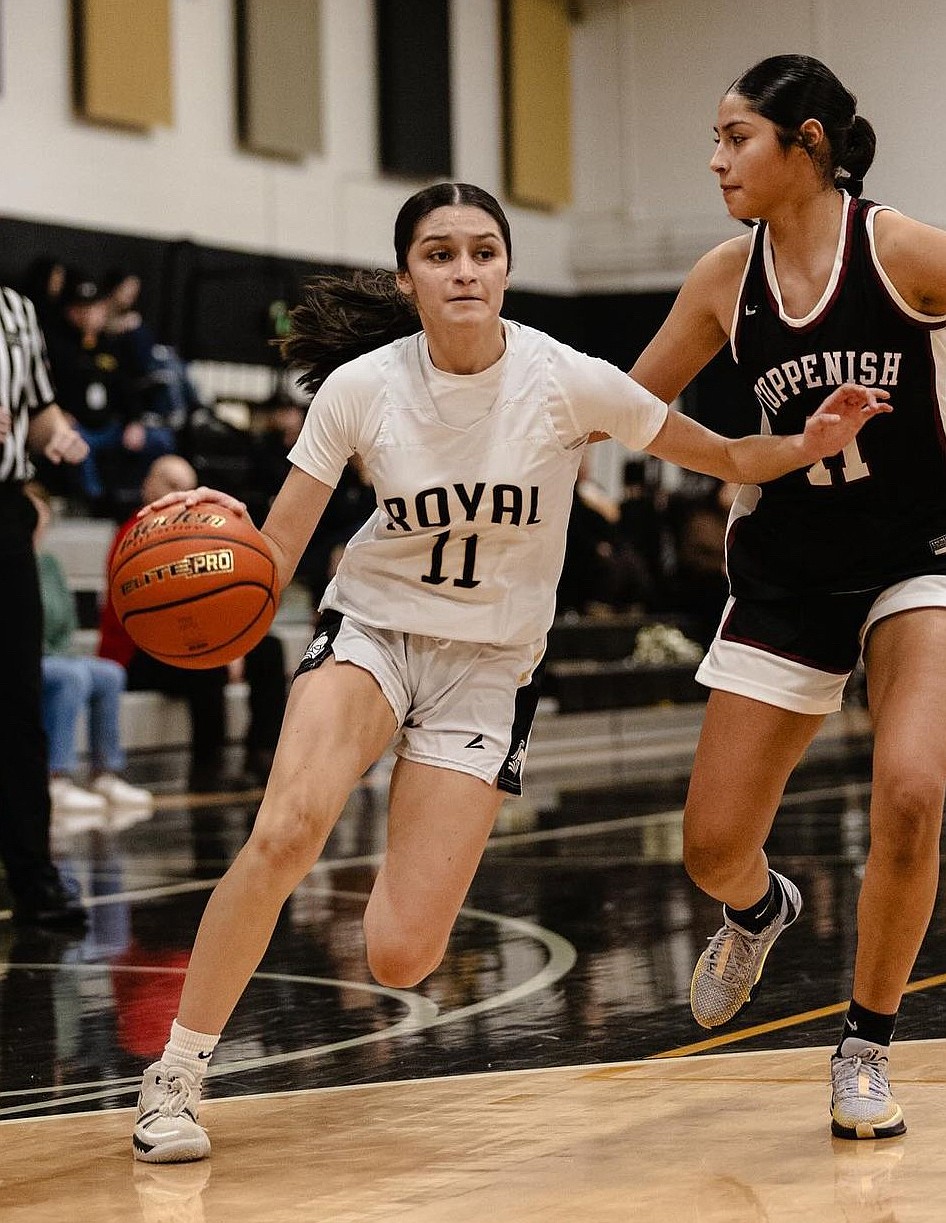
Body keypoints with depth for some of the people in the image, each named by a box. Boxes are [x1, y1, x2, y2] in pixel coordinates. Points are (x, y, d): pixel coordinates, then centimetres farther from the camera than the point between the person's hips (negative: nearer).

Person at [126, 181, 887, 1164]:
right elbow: (273, 559, -9)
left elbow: (727, 458, -1)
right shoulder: (359, 388, -10)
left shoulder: (567, 382, -13)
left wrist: (808, 444, -21)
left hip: (489, 665, 0)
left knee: (399, 959, -13)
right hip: (372, 629, 0)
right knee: (284, 830, -32)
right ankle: (176, 1074, -16)